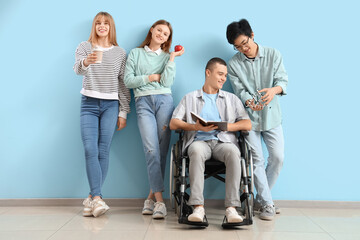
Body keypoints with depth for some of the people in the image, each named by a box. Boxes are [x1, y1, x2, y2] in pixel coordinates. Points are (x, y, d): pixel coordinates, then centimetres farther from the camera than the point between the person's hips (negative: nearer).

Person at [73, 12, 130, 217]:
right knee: (90, 150, -12)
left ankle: (93, 198, 4)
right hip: (89, 103, 0)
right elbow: (78, 69, -13)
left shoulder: (120, 53, 10)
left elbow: (124, 84, 9)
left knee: (103, 152, -4)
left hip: (111, 105, 1)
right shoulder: (84, 47, 7)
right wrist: (86, 62, -37)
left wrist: (123, 112, 3)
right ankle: (97, 199, -13)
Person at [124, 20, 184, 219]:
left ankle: (152, 196, 3)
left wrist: (172, 58, 1)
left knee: (162, 150, -5)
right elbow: (127, 80, 8)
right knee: (151, 149, -15)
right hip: (143, 102, -1)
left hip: (164, 100, 2)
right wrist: (150, 77, 3)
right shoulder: (135, 53, 18)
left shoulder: (167, 57, 19)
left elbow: (167, 82, 2)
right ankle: (159, 200, -17)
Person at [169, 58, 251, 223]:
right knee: (197, 151, -37)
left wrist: (226, 126, -4)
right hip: (200, 140, -1)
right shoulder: (190, 98, 20)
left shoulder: (232, 99, 24)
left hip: (224, 141, 1)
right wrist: (197, 126, -8)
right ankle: (198, 207, -41)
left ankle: (231, 208, -37)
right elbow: (173, 124, 8)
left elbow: (247, 124, 13)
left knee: (233, 152, -35)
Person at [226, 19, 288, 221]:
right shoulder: (234, 64, 0)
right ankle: (267, 204, 6)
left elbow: (283, 80, -6)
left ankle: (261, 199, 15)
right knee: (257, 160, -3)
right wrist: (250, 102, -29)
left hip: (271, 115, 1)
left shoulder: (273, 55, 1)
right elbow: (239, 90, -7)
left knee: (278, 157, -3)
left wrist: (274, 90, -30)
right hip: (249, 117, -1)